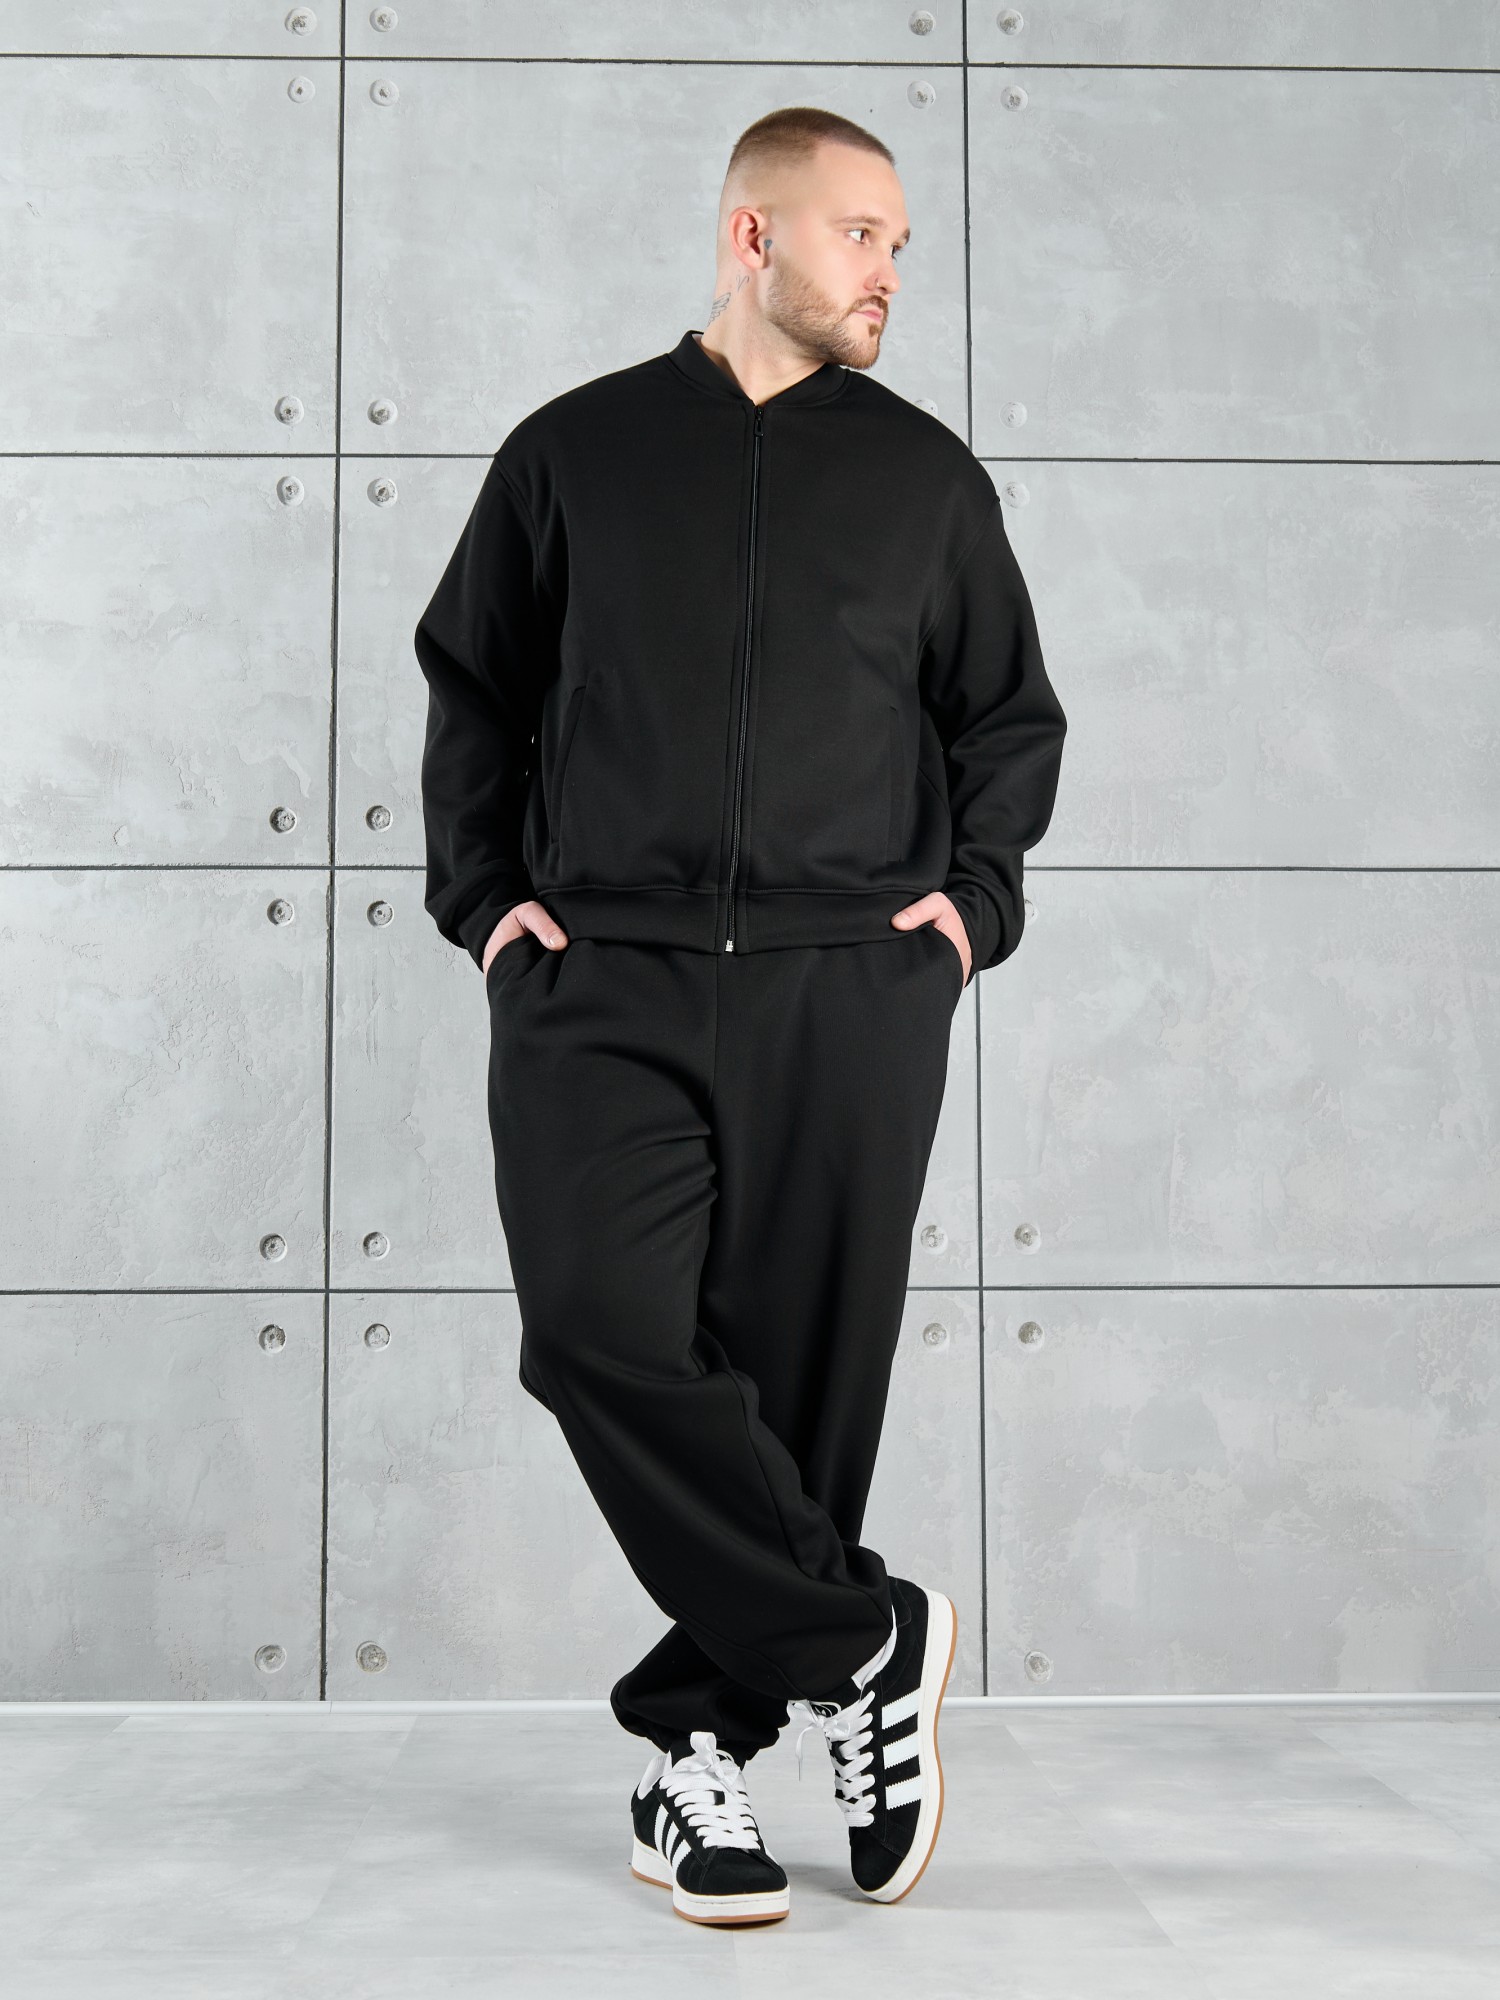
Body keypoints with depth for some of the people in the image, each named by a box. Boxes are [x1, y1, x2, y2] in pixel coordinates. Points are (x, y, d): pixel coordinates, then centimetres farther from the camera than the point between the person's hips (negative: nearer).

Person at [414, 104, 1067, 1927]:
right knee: (601, 1329, -17)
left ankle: (699, 1743, 15)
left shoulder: (924, 475, 15)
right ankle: (859, 1647, -1)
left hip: (852, 984, 1)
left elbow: (1012, 718, 21)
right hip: (602, 976, 0)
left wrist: (976, 892, 5)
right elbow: (469, 687, 18)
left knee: (801, 1369, 0)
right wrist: (479, 891, 7)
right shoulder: (574, 453, 12)